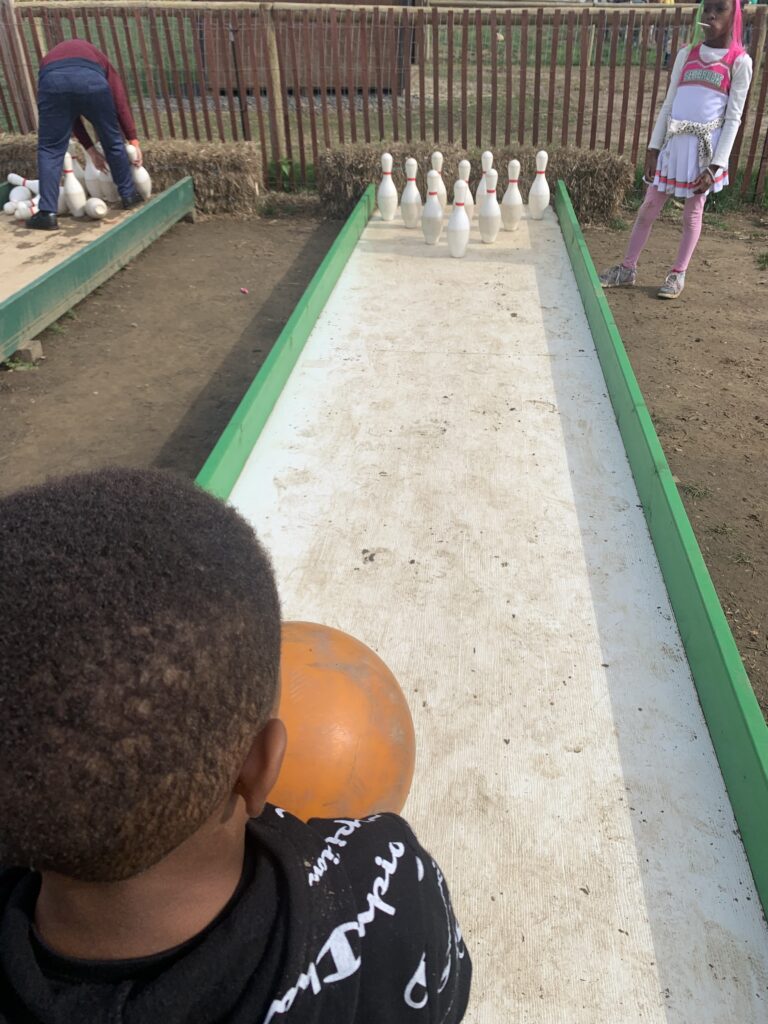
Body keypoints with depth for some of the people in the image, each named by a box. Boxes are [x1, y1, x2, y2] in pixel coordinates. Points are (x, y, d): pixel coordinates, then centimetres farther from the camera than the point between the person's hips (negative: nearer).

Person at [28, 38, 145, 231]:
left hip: (52, 78, 1)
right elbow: (121, 102, 25)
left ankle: (47, 213, 5)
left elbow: (68, 117, 35)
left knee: (50, 149, 11)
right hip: (91, 78, -1)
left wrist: (90, 149, 37)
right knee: (114, 141, 21)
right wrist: (133, 141, 25)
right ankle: (129, 194, 34)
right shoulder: (97, 57, 40)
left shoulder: (51, 57, 43)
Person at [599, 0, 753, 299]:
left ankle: (678, 274, 16)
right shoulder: (686, 55, 7)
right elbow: (668, 105, 8)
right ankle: (628, 268, 15)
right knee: (649, 206, 6)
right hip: (674, 144, 4)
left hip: (706, 147, -4)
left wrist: (716, 166, -14)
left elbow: (733, 118, -7)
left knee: (693, 212, 6)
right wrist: (653, 149, 0)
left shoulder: (739, 62, -4)